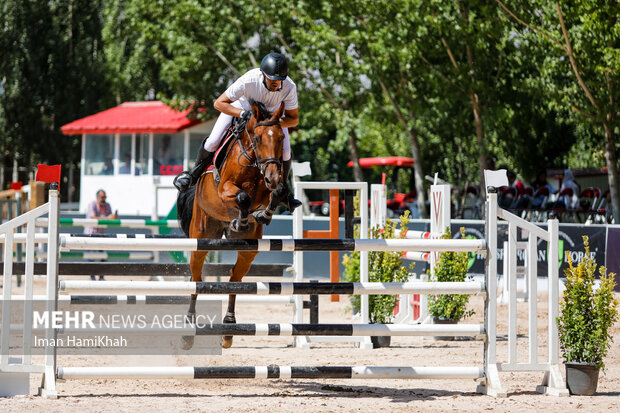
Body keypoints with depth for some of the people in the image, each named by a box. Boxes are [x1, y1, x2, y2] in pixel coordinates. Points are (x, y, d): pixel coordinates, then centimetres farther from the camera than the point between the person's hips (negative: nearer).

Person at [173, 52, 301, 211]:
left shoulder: (289, 87, -37)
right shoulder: (249, 80, -43)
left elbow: (294, 119, -24)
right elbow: (219, 103, -35)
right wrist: (243, 114, -48)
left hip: (272, 111, 2)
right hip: (242, 105, -2)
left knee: (284, 151, -9)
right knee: (212, 142, -10)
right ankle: (194, 174, 18)